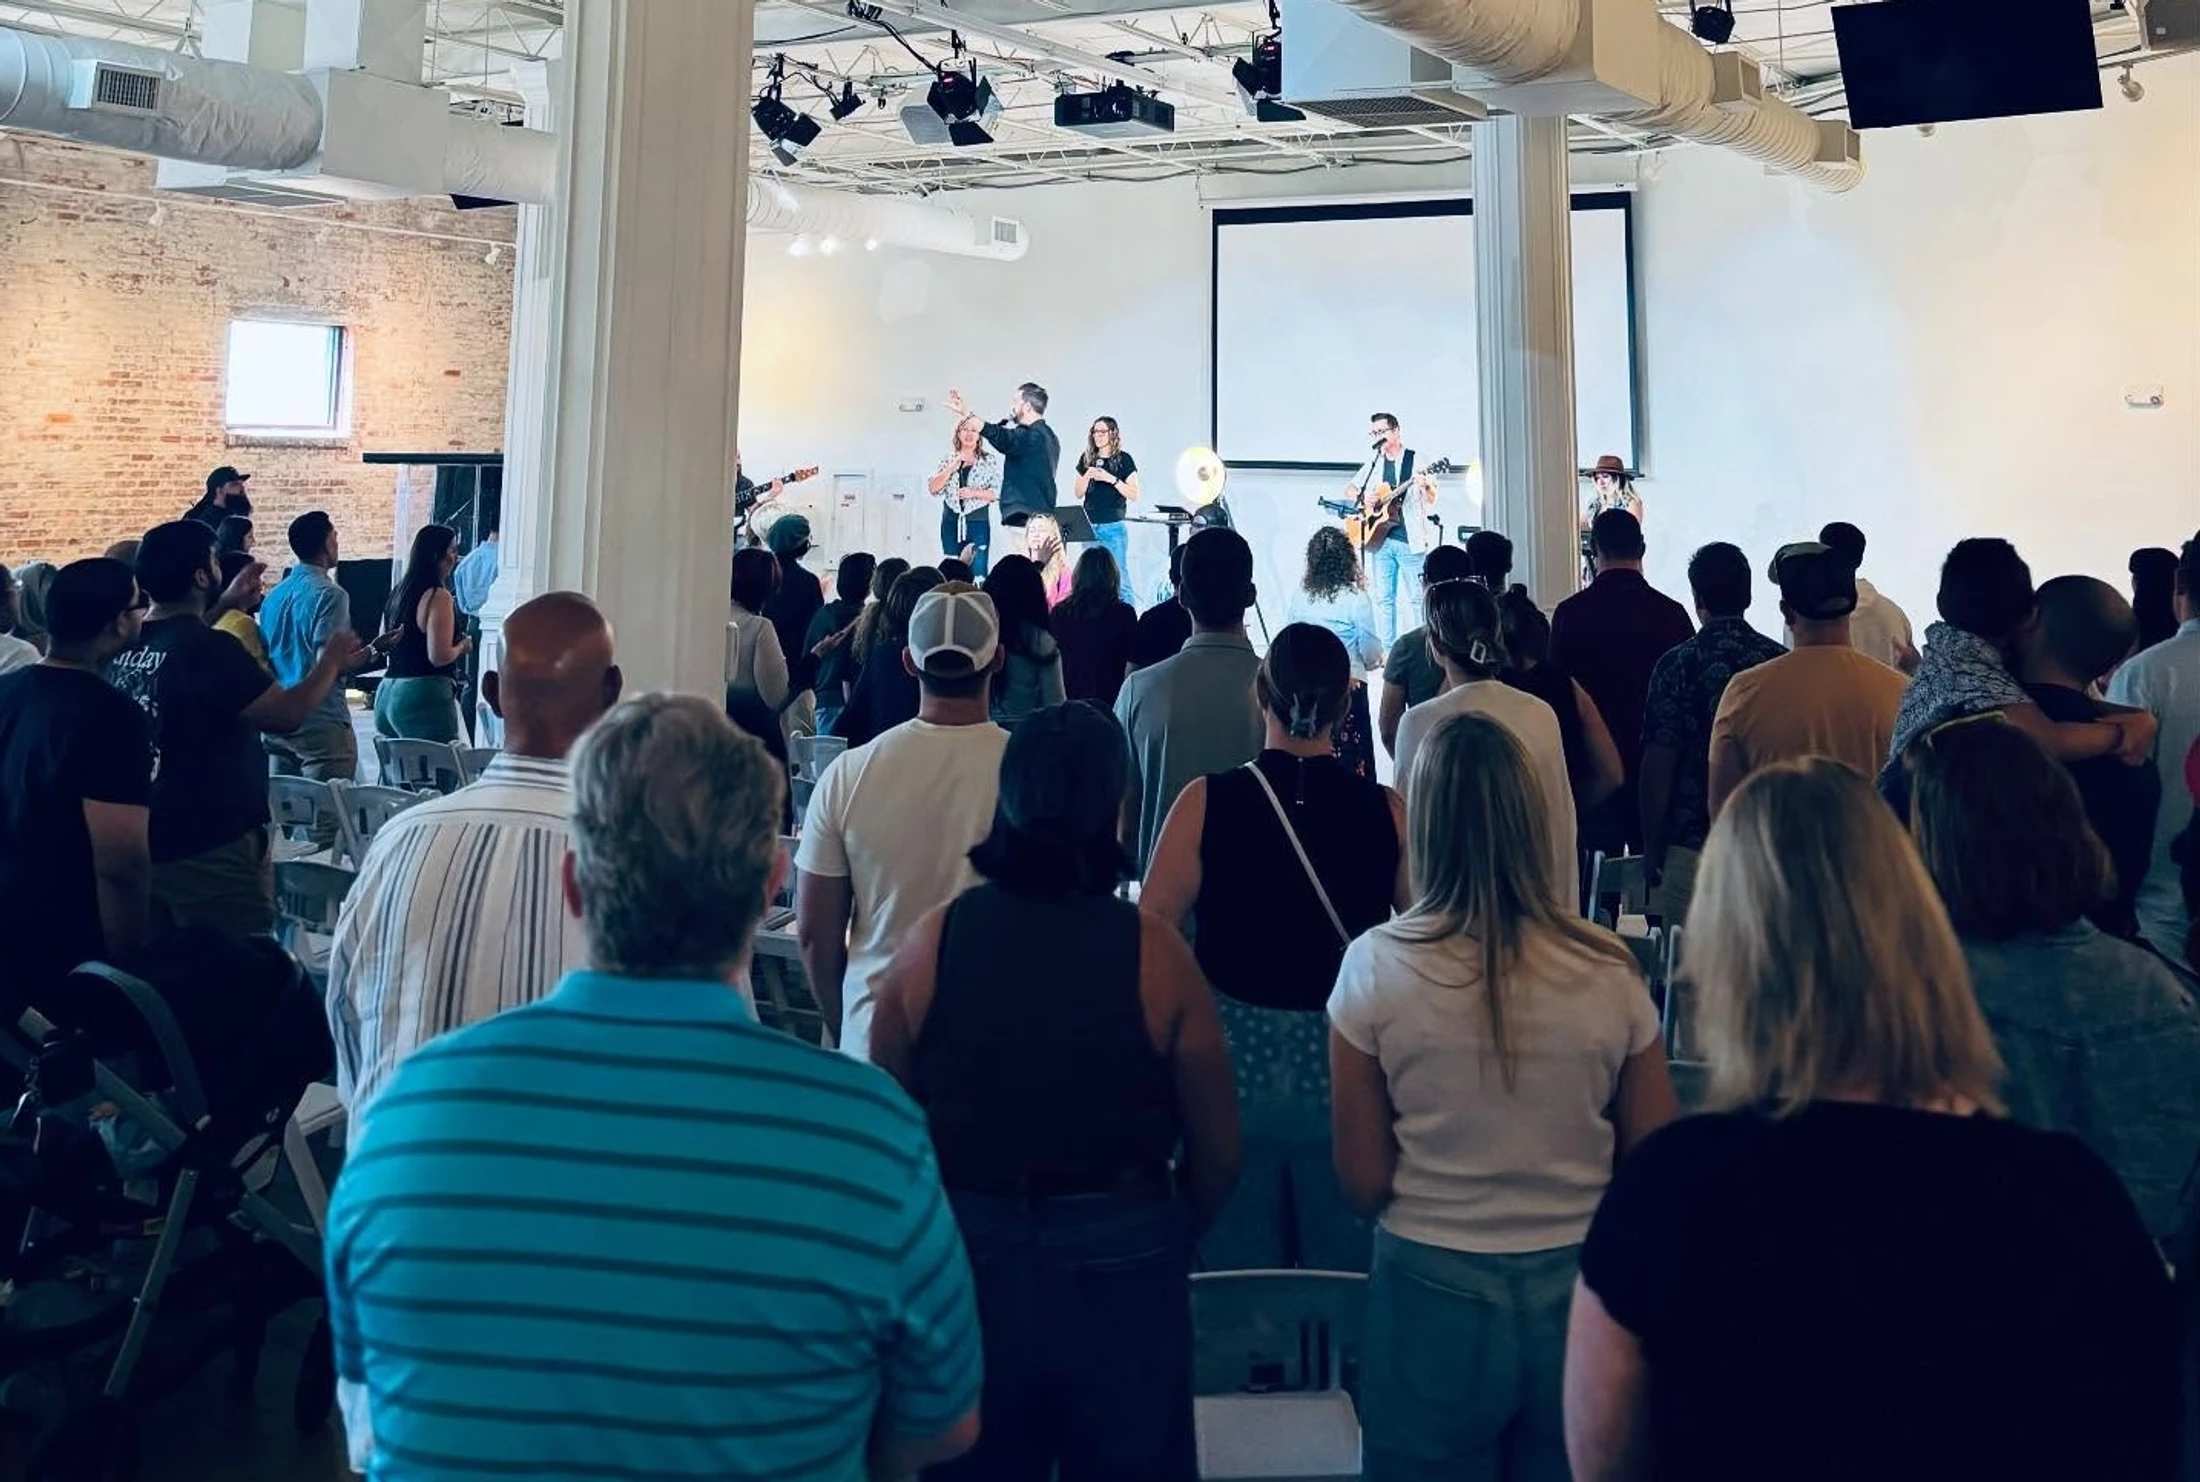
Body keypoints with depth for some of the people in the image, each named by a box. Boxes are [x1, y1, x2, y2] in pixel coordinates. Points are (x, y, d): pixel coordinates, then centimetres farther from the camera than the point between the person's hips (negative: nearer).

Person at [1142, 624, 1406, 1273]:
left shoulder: (1206, 801, -9)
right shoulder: (1386, 811, -7)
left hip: (1234, 1063, 0)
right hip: (1346, 1067, 0)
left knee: (1237, 1272, 15)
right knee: (1346, 1273, 16)